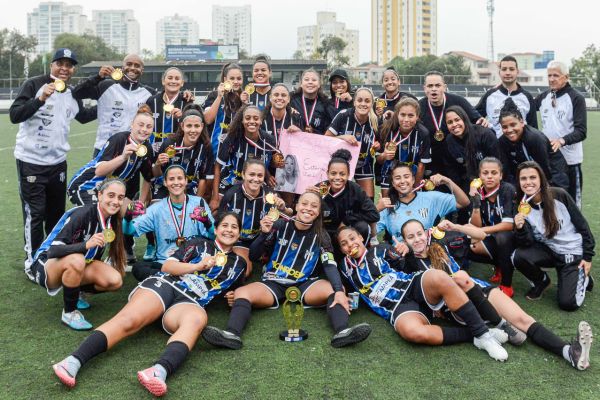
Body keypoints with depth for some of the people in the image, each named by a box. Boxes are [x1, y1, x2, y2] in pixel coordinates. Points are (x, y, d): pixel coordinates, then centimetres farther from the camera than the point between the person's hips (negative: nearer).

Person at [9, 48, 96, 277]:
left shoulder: (72, 94, 8)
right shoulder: (34, 85, -11)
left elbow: (83, 116, 27)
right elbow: (14, 116, -20)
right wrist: (40, 99, -32)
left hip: (58, 161, 6)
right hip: (31, 161, -6)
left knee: (57, 212, 15)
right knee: (35, 213, -3)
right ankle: (32, 262, 10)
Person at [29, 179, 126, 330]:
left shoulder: (112, 219, -5)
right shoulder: (82, 214, -26)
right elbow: (53, 251, -33)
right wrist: (86, 244, -44)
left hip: (80, 264, 6)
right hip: (47, 264, -6)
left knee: (115, 281, -18)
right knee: (76, 260, -39)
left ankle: (72, 293, 10)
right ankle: (69, 313, -16)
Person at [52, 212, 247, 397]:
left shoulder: (238, 263, 27)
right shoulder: (199, 244, 20)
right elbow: (167, 265, 10)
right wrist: (198, 266, 1)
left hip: (190, 303, -1)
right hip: (165, 284, 1)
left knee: (197, 319, -39)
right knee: (129, 319, -29)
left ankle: (159, 371, -63)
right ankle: (74, 361, -42)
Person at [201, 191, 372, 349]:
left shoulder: (321, 236, 5)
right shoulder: (280, 226, 2)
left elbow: (330, 265, -10)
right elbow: (253, 256, 3)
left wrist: (339, 291, -29)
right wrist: (264, 234, -16)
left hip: (304, 285, 0)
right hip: (273, 283, 0)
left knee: (335, 289, -27)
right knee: (241, 293, -27)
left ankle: (342, 332, -51)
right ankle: (232, 334, -52)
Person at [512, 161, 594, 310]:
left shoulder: (559, 195, -15)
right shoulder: (521, 208, -10)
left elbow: (581, 224, -5)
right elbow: (528, 243, -15)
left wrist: (588, 256, -4)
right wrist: (520, 229, -36)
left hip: (573, 253, -3)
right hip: (549, 251, 3)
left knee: (567, 303, -15)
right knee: (518, 257, -26)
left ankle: (583, 277, 18)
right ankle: (541, 281, 5)